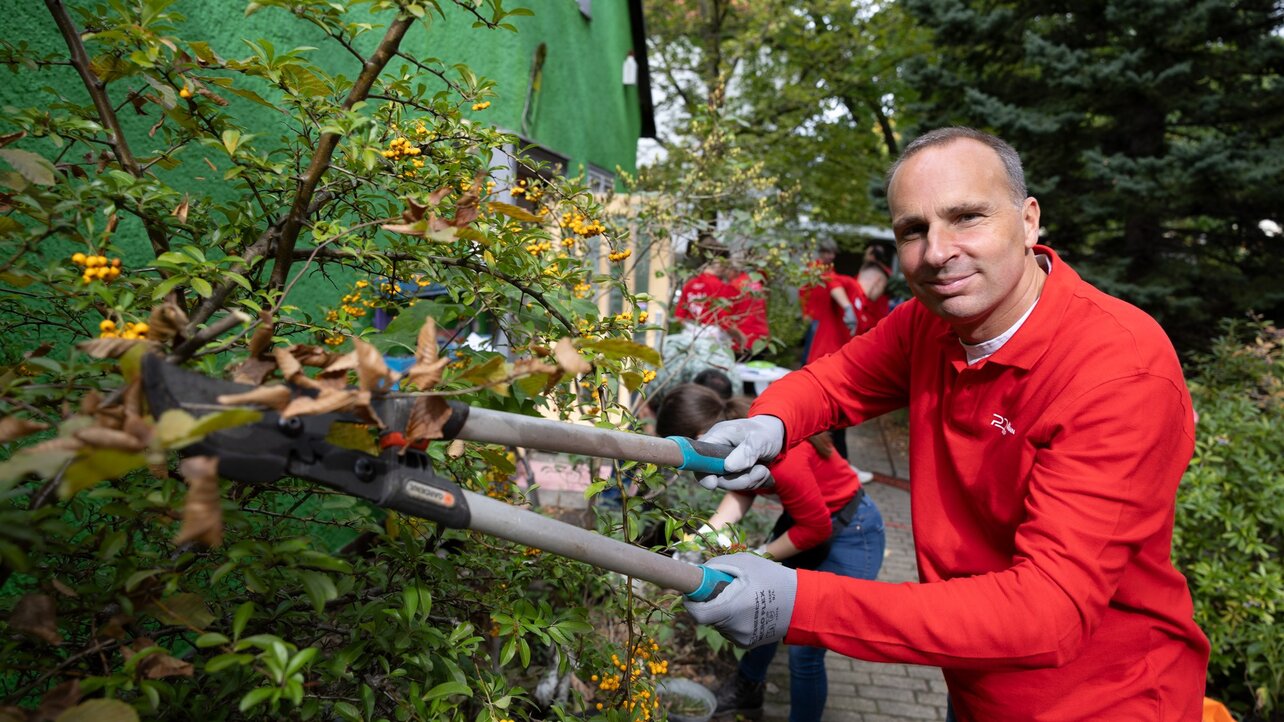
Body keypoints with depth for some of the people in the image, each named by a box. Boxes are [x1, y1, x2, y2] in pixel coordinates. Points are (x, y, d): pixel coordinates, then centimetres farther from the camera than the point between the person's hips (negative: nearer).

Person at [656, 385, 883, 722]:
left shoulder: (773, 453, -37)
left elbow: (817, 527, -25)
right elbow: (742, 489, 1)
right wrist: (710, 530, -14)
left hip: (850, 533, -8)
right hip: (805, 518, 8)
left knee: (805, 649, -1)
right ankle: (747, 691, 46)